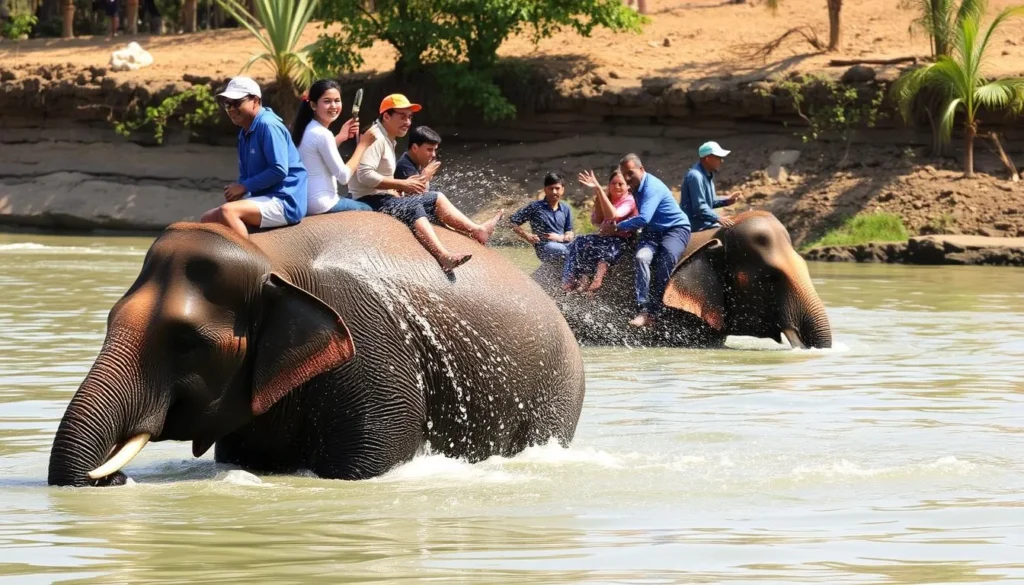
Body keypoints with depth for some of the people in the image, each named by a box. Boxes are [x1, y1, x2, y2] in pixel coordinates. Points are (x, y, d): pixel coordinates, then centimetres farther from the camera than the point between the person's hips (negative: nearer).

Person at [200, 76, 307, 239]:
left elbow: (280, 170, -20)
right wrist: (237, 190, -2)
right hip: (265, 200, 10)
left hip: (285, 202, -10)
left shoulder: (268, 125, -13)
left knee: (227, 211, -29)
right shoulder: (245, 133, 15)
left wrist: (244, 186, -14)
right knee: (208, 219, 7)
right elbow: (246, 175, 21)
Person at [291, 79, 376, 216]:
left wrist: (340, 138, 12)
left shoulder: (307, 129, 8)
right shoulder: (322, 134, -19)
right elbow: (344, 177, -17)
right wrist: (362, 144, -9)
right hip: (321, 205, -9)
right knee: (368, 210, 14)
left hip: (304, 201, 9)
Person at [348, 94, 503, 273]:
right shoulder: (376, 138, -15)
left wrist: (403, 185, 1)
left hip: (385, 197, 11)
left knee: (437, 198, 9)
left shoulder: (389, 139, 19)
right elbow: (364, 175, -27)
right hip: (370, 200, -11)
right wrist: (402, 184, -24)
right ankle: (444, 257, -52)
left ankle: (478, 231, 7)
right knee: (412, 207, -33)